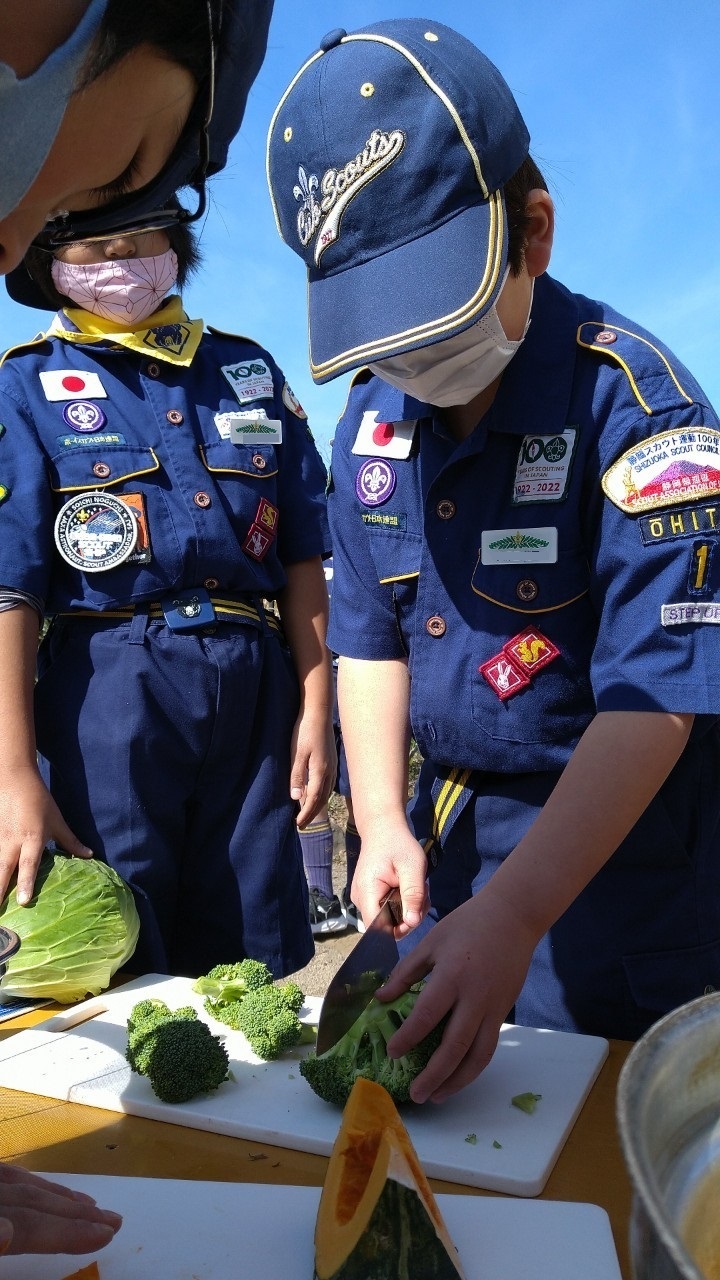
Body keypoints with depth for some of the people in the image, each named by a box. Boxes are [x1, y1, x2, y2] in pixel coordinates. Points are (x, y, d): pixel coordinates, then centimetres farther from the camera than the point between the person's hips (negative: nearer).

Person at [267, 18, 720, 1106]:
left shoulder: (632, 400, -21)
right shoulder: (374, 416, -1)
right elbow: (369, 636, 4)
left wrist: (515, 914, -32)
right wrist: (382, 822, -7)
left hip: (617, 840, -5)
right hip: (448, 822, 6)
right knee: (414, 1077, 20)